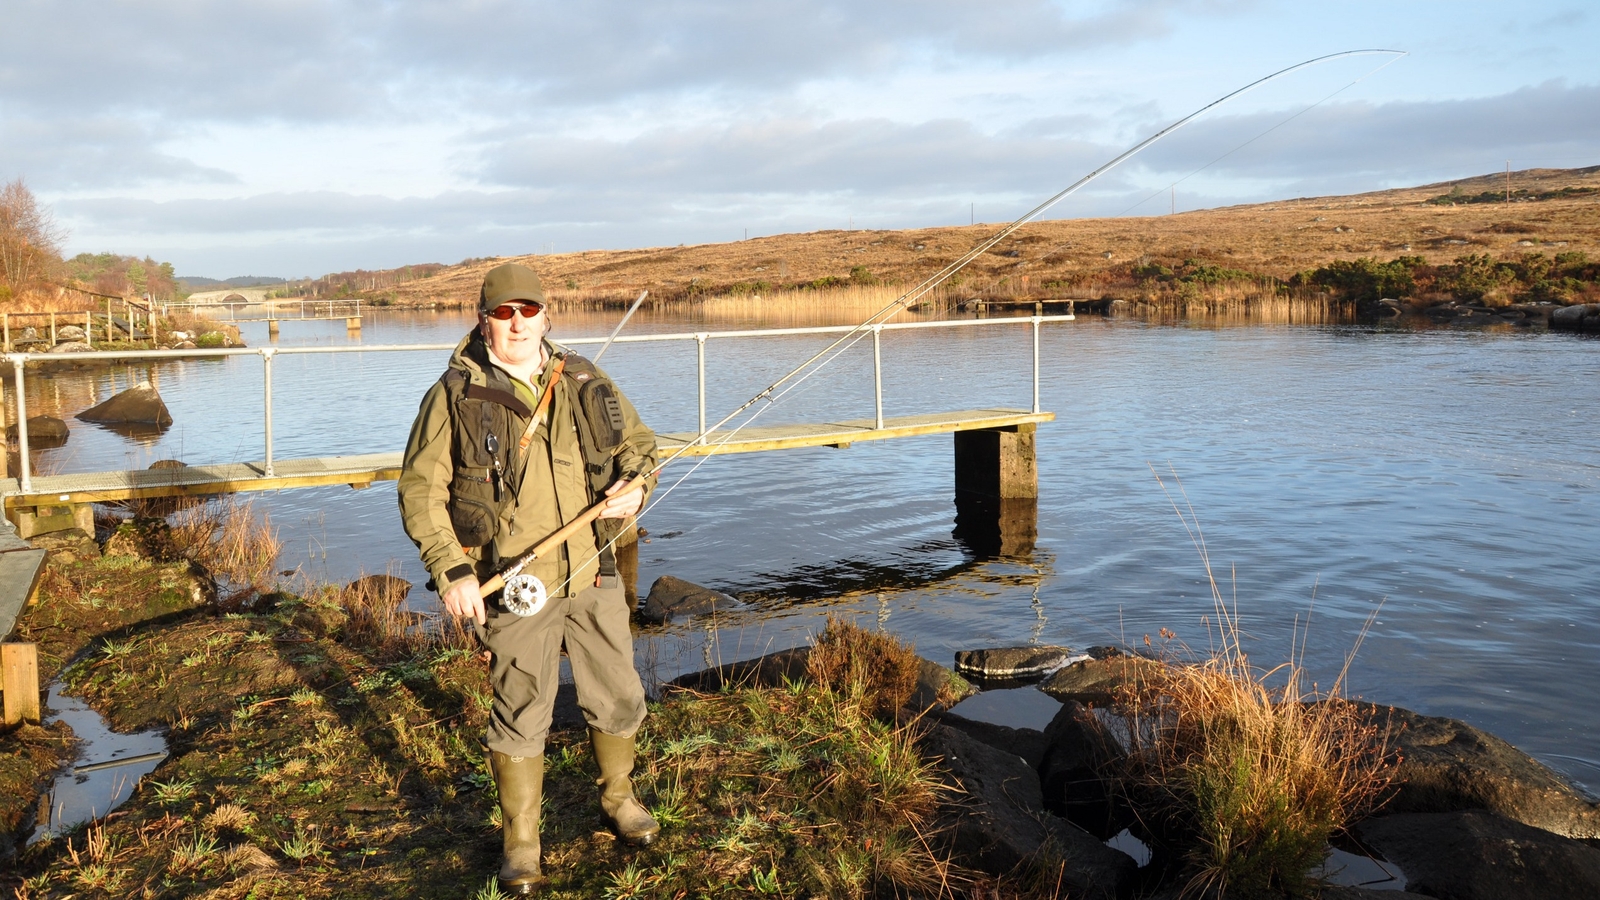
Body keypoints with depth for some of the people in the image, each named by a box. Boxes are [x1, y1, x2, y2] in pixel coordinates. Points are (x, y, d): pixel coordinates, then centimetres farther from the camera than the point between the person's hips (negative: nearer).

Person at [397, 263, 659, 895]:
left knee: (618, 698, 14)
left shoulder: (585, 384, 5)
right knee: (520, 714, 5)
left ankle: (619, 798, 41)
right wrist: (451, 571, -14)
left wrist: (635, 487, -6)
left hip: (593, 573, 4)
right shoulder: (454, 396, -5)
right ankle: (521, 842, 25)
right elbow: (421, 491, -6)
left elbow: (639, 443, 16)